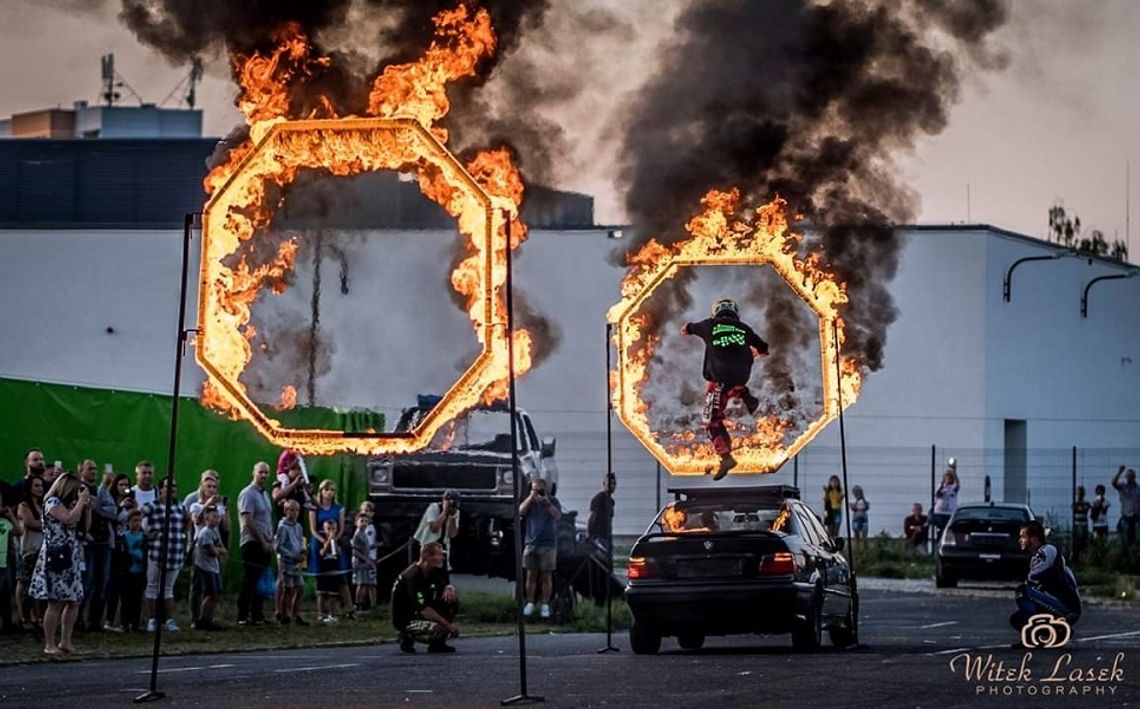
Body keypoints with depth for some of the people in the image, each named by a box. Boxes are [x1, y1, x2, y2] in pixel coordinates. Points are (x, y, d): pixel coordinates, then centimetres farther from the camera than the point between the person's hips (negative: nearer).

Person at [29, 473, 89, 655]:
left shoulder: (68, 504, 21)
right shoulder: (53, 502, -7)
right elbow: (68, 519, -22)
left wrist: (85, 505, 10)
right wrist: (81, 501, -11)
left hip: (70, 558, 9)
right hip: (56, 556, -9)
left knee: (74, 601, 6)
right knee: (56, 602, -9)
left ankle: (65, 641, 12)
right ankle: (49, 644, -5)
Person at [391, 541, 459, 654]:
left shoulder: (435, 571, 1)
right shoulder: (412, 577, -27)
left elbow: (448, 585, 13)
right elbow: (424, 610, -30)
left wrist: (449, 589, -15)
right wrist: (448, 625, -28)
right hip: (405, 620, -9)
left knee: (453, 600, -5)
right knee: (441, 629, -31)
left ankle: (438, 643, 2)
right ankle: (407, 637, -2)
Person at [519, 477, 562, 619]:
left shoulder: (552, 501, 4)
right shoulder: (529, 501, 8)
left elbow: (557, 516, -12)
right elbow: (521, 511, -10)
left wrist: (547, 502, -20)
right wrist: (531, 497, -15)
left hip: (548, 544, -2)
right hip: (531, 543, 2)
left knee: (546, 576, 0)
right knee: (531, 575, 3)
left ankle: (545, 605, 3)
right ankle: (530, 604, 8)